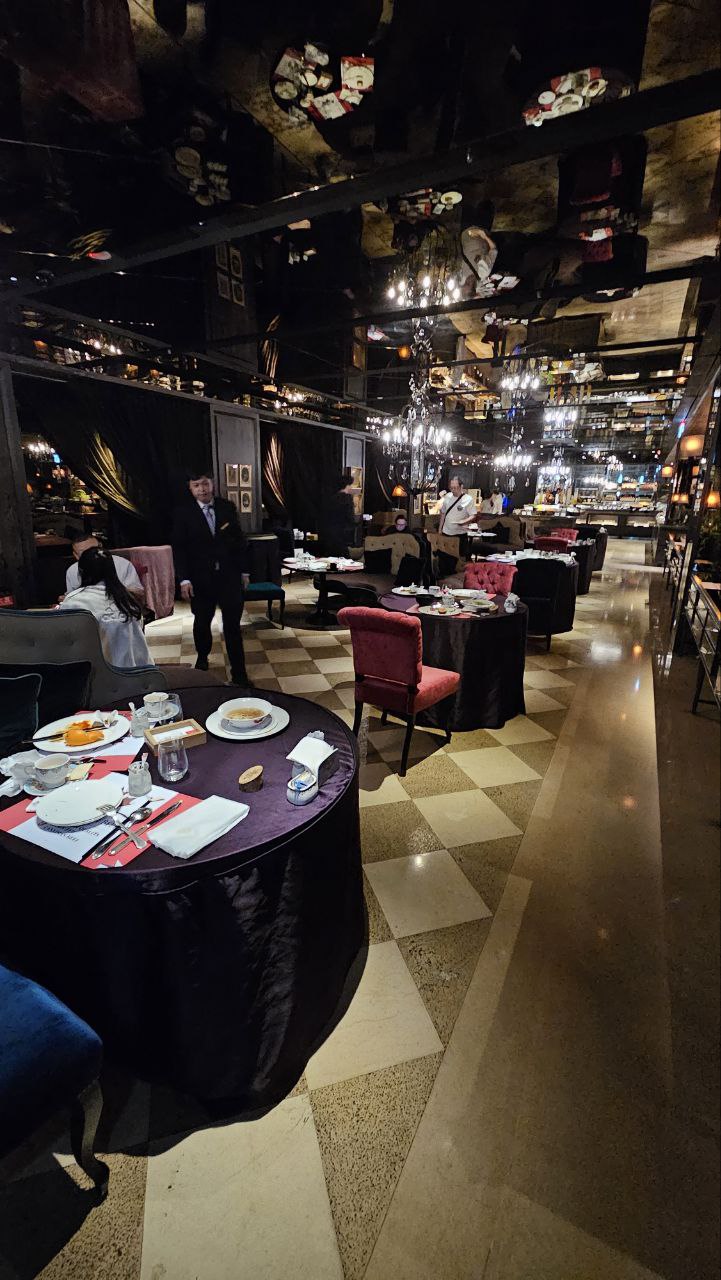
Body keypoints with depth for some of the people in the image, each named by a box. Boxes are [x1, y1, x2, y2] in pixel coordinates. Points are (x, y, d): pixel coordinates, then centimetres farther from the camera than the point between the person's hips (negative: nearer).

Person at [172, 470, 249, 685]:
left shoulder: (227, 507, 2)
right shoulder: (183, 513, -3)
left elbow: (239, 540, 6)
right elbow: (179, 548, -4)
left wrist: (244, 571, 6)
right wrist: (184, 579, -11)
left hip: (230, 575, 0)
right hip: (200, 578, 0)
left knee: (232, 623, -2)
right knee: (202, 621, 15)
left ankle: (239, 673, 4)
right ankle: (202, 659, 40)